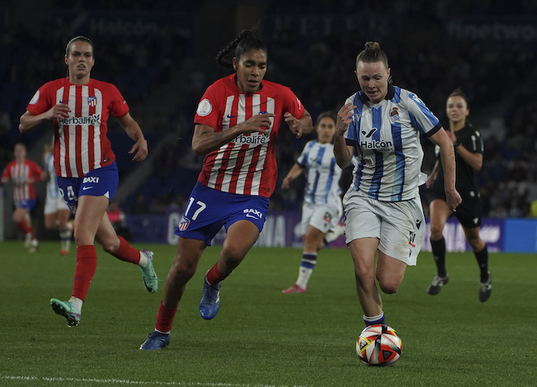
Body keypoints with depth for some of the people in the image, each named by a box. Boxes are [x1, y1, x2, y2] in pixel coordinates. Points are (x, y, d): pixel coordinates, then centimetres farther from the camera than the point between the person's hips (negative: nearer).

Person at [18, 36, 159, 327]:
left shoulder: (107, 91, 2)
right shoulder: (51, 91, 3)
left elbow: (127, 121, 15)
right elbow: (23, 125, 1)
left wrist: (140, 140, -6)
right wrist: (47, 115, -18)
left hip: (100, 171, -3)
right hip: (67, 177, 3)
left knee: (83, 235, -21)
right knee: (108, 243, 12)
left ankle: (76, 304, -28)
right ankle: (143, 260, 45)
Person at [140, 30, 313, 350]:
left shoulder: (279, 95, -4)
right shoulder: (218, 92, -10)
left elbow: (307, 121, 16)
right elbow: (198, 144, -20)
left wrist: (300, 126, -9)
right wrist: (239, 129, -33)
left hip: (253, 196, 0)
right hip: (212, 189, 0)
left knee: (234, 251, -30)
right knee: (184, 266, 1)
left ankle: (213, 284, 6)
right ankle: (162, 331, 24)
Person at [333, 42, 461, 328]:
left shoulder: (407, 102, -11)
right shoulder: (353, 107, -2)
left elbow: (444, 141, -3)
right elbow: (343, 161, -2)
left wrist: (450, 189, 2)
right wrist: (339, 134, -22)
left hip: (403, 202, -2)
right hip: (364, 198, 2)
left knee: (389, 284, -6)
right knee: (363, 271, -19)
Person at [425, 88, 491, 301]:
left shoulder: (473, 134, -10)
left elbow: (477, 163, -23)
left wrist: (456, 144, -27)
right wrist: (433, 174, 17)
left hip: (466, 193, -3)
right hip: (441, 188, 3)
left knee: (473, 239, 12)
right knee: (435, 227, -25)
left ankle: (485, 277, 40)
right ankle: (441, 274, -7)